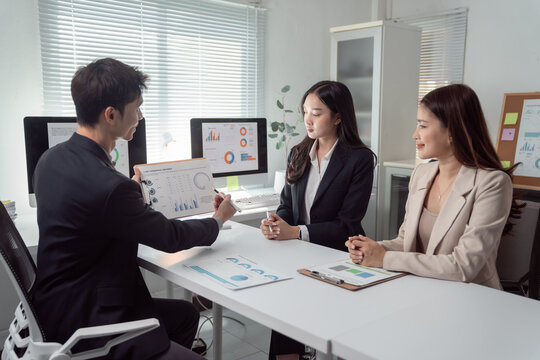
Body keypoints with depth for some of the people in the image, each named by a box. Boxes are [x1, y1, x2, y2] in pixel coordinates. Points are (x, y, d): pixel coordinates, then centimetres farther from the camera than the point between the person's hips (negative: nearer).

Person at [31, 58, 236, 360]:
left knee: (186, 313, 19)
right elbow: (170, 238, -13)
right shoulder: (110, 187, -28)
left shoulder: (51, 159, -1)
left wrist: (133, 190, 30)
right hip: (84, 326, -10)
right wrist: (219, 219, 5)